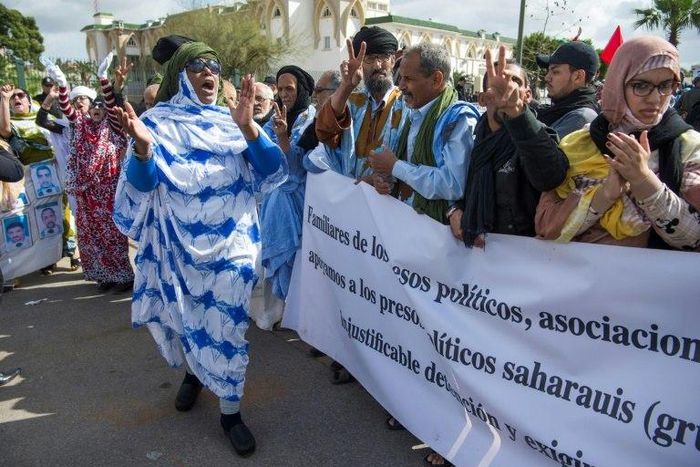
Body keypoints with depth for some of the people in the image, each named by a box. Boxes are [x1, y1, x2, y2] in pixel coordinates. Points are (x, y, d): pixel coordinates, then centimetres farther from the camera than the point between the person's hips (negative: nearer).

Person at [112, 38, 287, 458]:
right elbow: (140, 189, -11)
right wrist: (142, 147, -30)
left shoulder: (233, 122, 2)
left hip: (231, 244, 0)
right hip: (180, 246, 0)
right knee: (185, 319, 16)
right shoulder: (157, 123, -2)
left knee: (227, 326, 2)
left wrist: (247, 126, -24)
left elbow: (273, 173, -10)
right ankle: (194, 372, 47)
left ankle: (231, 411, 19)